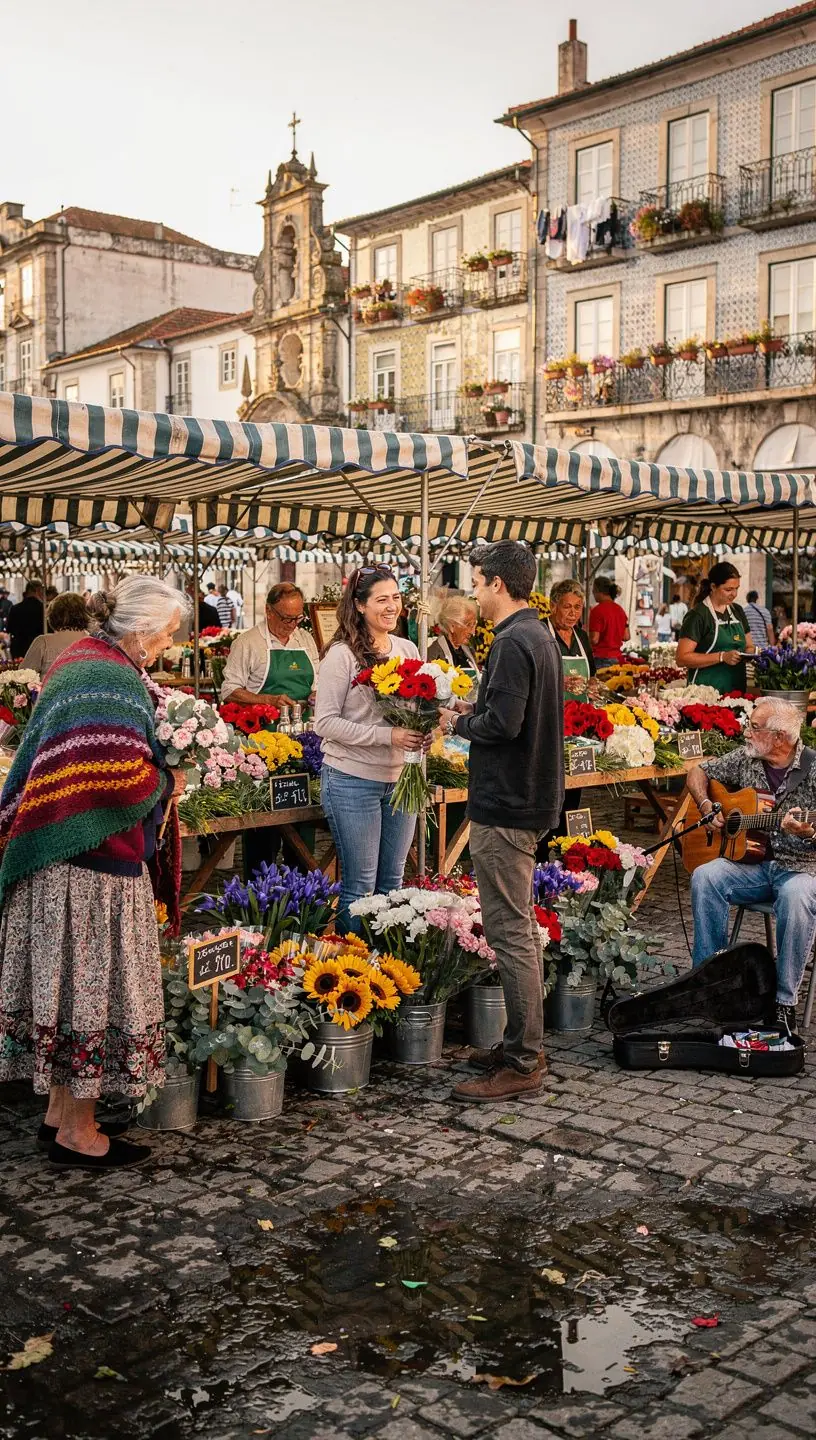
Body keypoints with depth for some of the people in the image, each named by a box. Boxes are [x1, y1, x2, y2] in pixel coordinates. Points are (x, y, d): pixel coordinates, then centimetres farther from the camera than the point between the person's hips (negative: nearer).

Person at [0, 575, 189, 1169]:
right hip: (95, 860, -10)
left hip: (61, 852, 10)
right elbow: (125, 779, -28)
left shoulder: (82, 659, 13)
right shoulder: (114, 681, -19)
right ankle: (78, 1134, 12)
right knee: (92, 986, 1)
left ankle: (60, 1113, 27)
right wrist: (168, 783, -9)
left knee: (67, 983, 16)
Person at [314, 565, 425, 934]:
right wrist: (387, 736, -22)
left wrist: (423, 734, -5)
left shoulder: (408, 650, 8)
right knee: (360, 885, 2)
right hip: (353, 781, -6)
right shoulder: (342, 654, -11)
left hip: (399, 778, 6)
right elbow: (325, 722, -14)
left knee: (392, 881, 14)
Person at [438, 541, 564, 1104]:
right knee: (520, 928, 17)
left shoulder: (513, 643, -17)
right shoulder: (542, 636, 15)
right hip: (533, 798, 11)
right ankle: (525, 1043, 26)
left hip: (506, 805, -11)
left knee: (511, 931, -5)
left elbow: (502, 723, -25)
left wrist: (459, 723, -7)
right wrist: (472, 717, 11)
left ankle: (522, 1063, 1)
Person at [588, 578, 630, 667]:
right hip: (617, 658, 7)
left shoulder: (597, 610, -11)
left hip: (601, 659, -7)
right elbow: (626, 636, 14)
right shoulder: (620, 610, 10)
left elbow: (594, 639, -15)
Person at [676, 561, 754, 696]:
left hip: (737, 690, 6)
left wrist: (752, 654, 1)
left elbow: (749, 647, 25)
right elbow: (682, 659, -15)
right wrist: (722, 657, -21)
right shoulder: (697, 615, -8)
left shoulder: (737, 611, 13)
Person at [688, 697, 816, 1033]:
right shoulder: (745, 759, 5)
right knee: (705, 876, -24)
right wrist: (706, 806, 2)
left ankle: (784, 999, -24)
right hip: (752, 863, 4)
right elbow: (698, 773, 19)